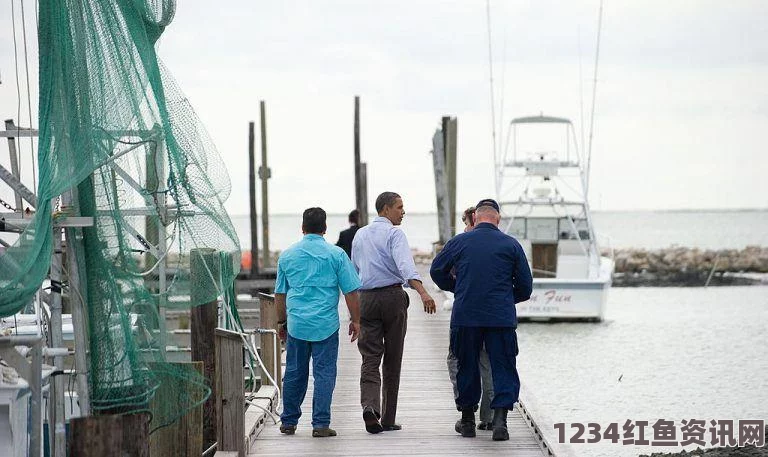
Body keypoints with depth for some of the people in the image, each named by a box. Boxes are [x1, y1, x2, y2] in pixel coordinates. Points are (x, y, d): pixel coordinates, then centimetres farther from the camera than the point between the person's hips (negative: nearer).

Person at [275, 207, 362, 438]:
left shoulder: (287, 255, 7)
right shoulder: (336, 254, -2)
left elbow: (280, 293, 14)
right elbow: (351, 291, -3)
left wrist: (281, 321, 25)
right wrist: (356, 321, 7)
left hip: (296, 323, 3)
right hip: (326, 324, -3)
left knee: (294, 373, 12)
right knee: (324, 374, 1)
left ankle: (289, 422, 20)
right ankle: (320, 424, -3)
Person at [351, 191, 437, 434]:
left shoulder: (360, 235, 14)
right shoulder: (394, 233, -7)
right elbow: (405, 265, -24)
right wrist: (422, 292, -37)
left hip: (366, 298, 4)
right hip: (393, 296, -4)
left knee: (370, 357, 0)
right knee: (392, 359, 6)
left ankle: (369, 405, -26)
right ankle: (387, 419, 10)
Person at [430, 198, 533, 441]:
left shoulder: (459, 242, 3)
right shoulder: (511, 244, 2)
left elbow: (436, 271, 12)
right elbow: (525, 286, 5)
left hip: (465, 317, 1)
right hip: (502, 318, -1)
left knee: (467, 367, 13)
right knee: (503, 369, 5)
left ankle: (467, 421, 20)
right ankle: (500, 419, -9)